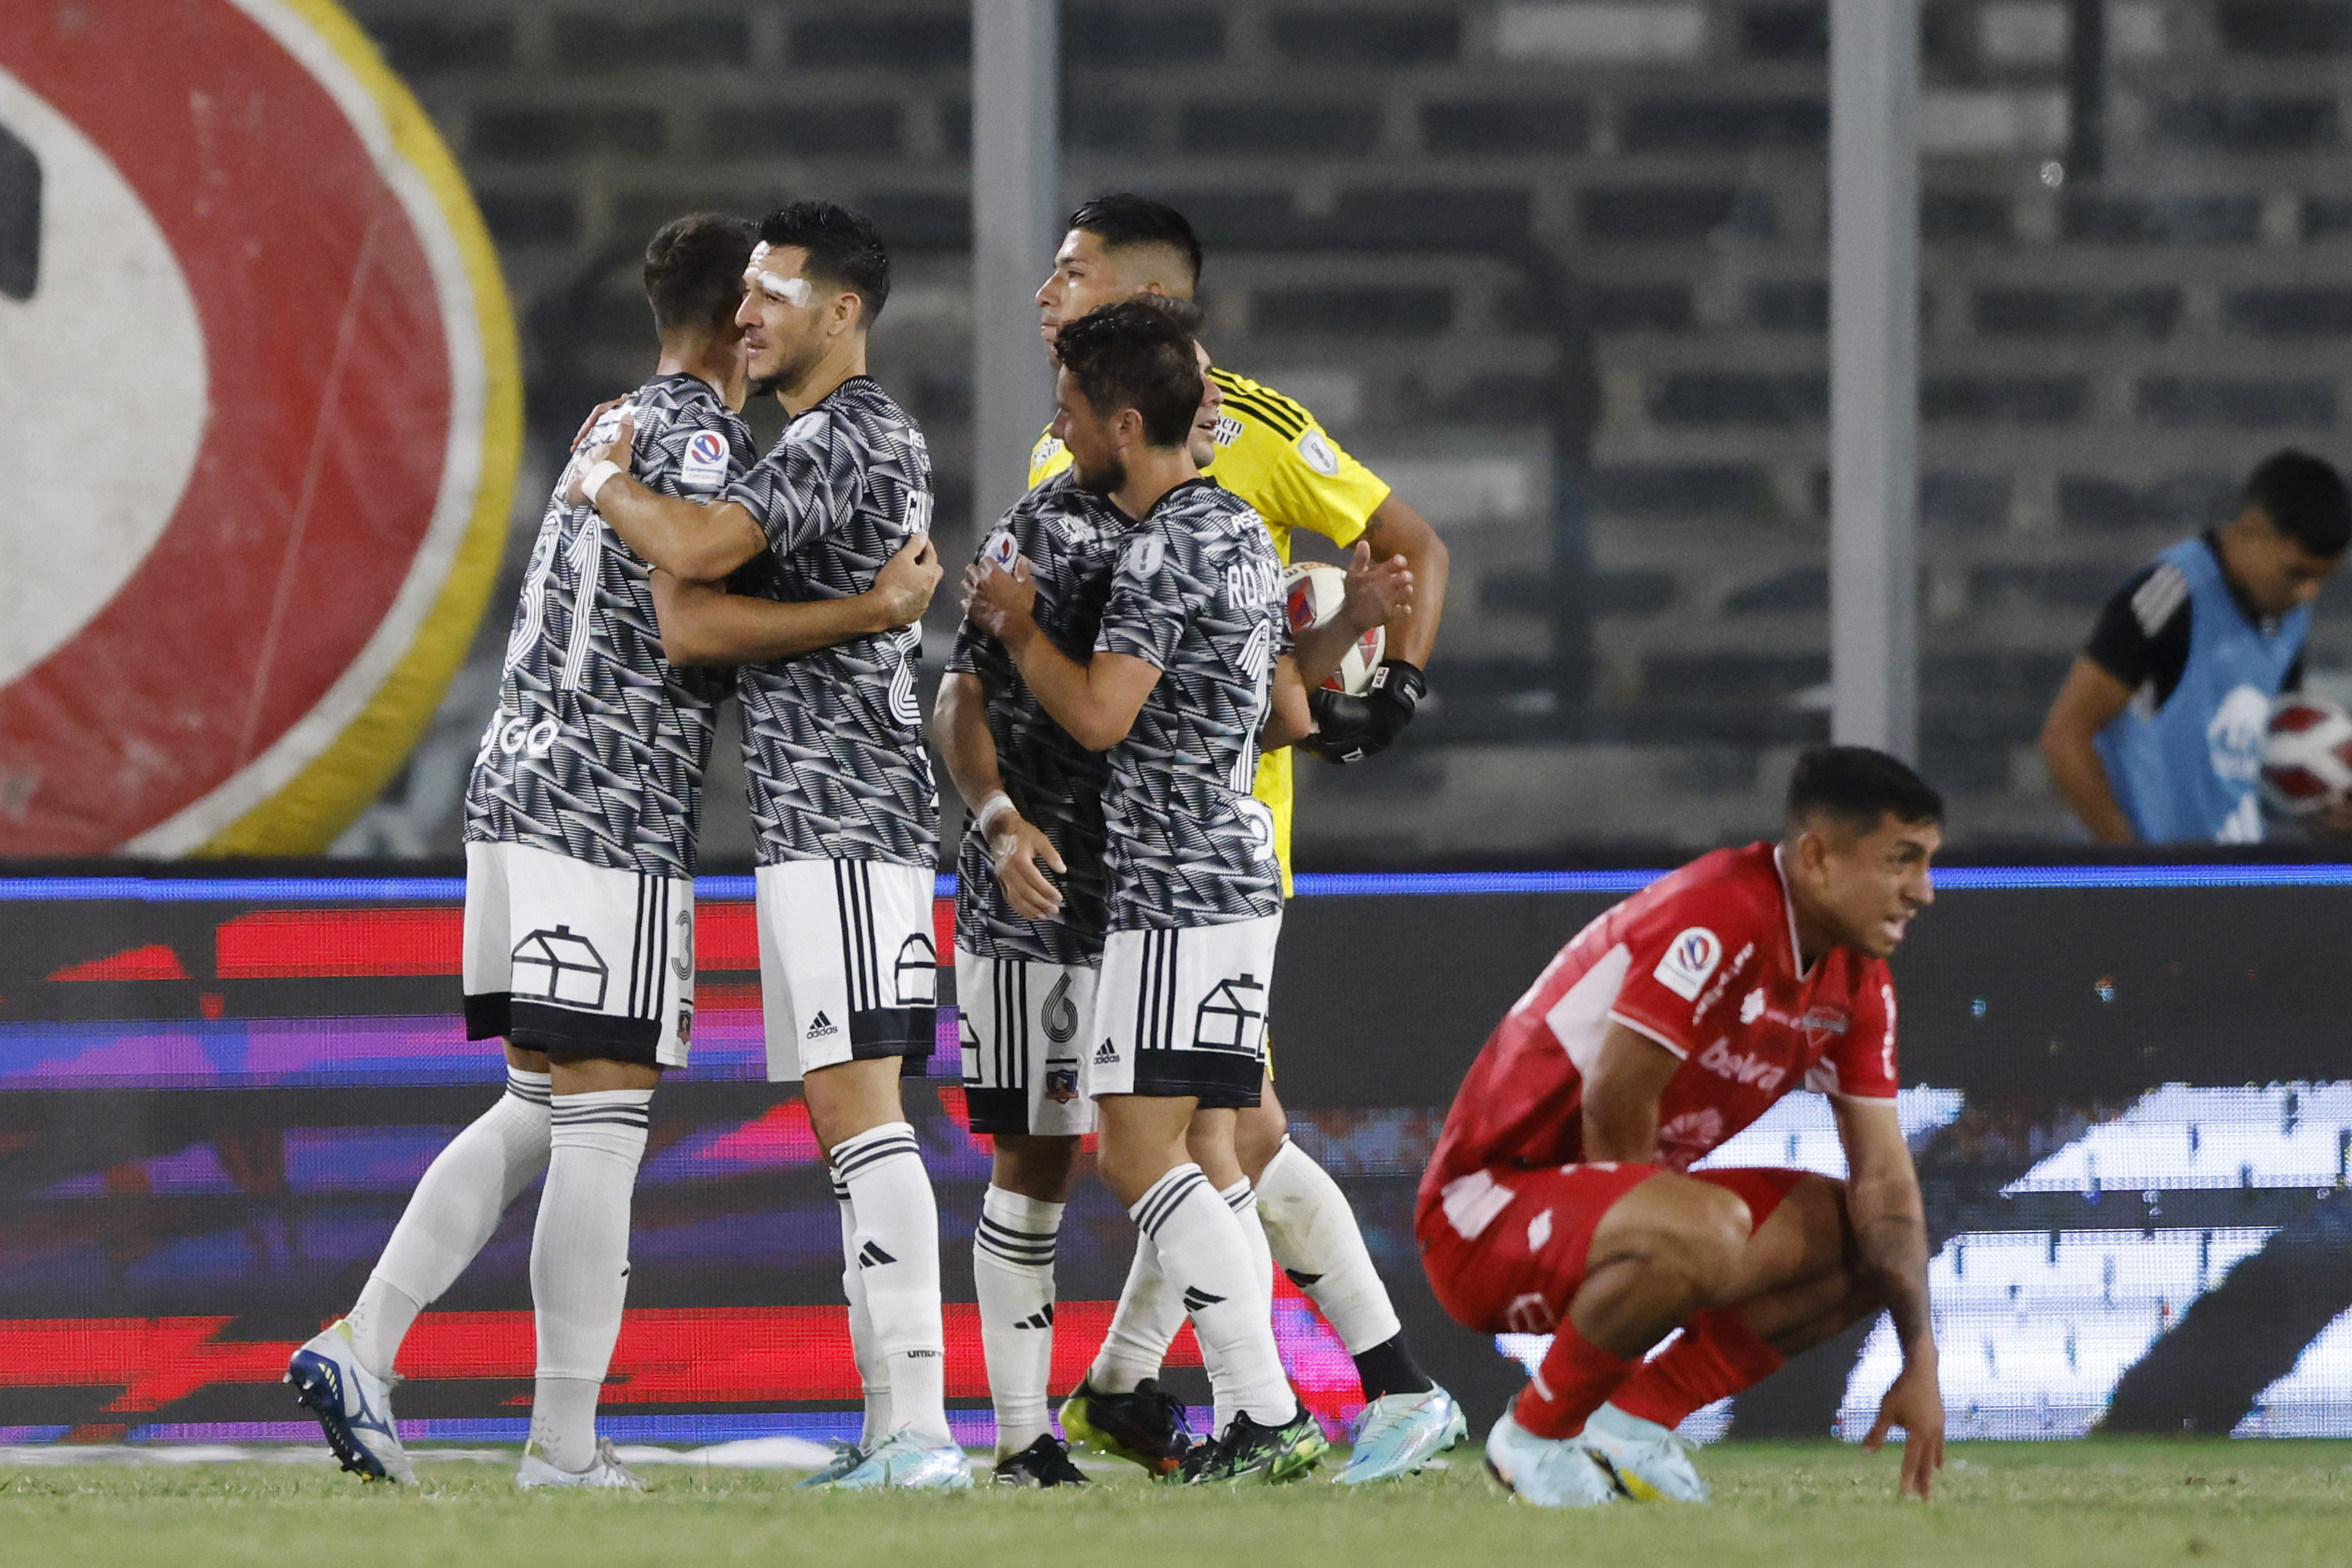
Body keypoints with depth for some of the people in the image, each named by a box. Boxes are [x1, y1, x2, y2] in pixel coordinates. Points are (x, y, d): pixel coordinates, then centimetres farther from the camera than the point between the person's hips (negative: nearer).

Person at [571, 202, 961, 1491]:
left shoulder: (841, 442, -12)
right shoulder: (885, 440, 21)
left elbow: (699, 546, -26)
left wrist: (602, 479, -7)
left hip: (842, 826, -11)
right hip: (815, 827, 11)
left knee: (861, 1111, -16)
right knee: (845, 1119, 10)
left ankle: (919, 1429, -22)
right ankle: (891, 1428, 10)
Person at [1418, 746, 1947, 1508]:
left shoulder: (1857, 981, 3)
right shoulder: (1718, 922, -24)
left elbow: (1883, 1177, 3)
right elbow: (1612, 1108, -24)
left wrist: (1920, 1365, -5)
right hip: (1484, 1207, -9)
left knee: (1865, 1241, 2)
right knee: (1705, 1232, -37)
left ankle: (1635, 1420, 1)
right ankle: (1533, 1436, -14)